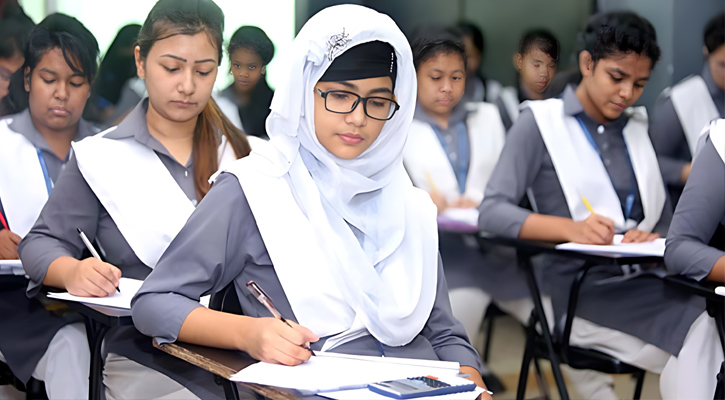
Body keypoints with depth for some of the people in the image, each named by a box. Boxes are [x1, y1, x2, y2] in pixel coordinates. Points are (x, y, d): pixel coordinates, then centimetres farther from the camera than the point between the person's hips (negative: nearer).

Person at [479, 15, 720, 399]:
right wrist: (571, 229, -25)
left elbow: (664, 221, 20)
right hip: (580, 289, -5)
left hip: (641, 282, 6)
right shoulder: (541, 122, 3)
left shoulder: (636, 128, 20)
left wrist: (655, 240, -6)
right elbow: (492, 211, -8)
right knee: (700, 336, -30)